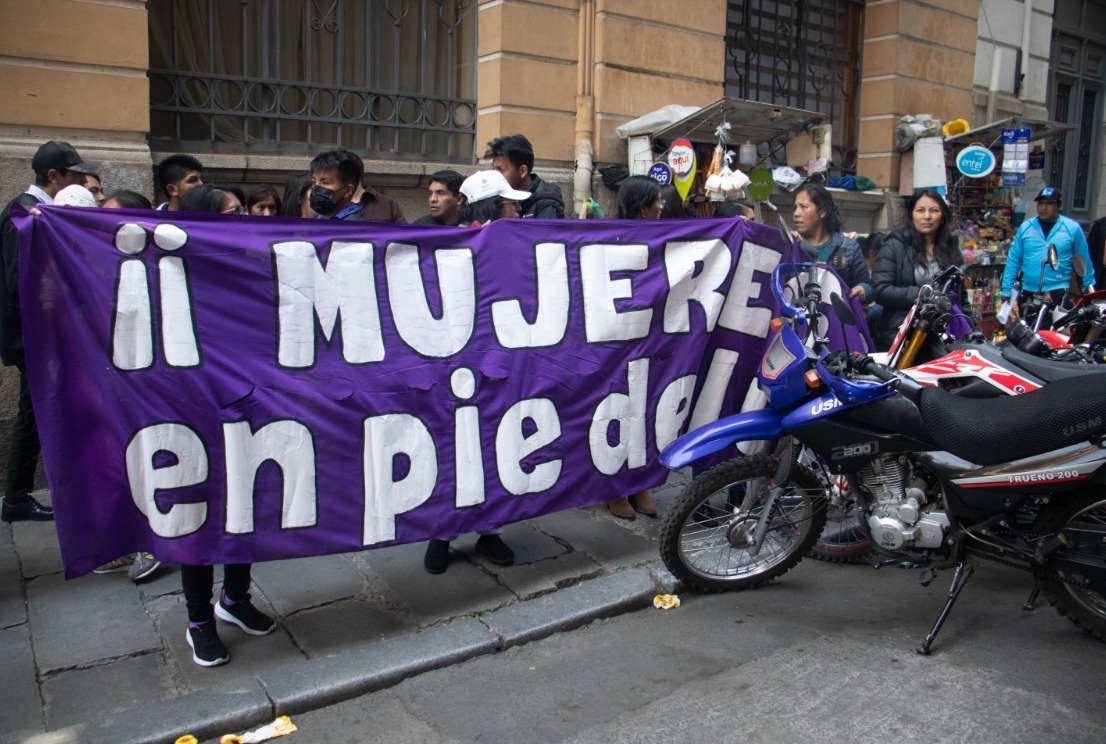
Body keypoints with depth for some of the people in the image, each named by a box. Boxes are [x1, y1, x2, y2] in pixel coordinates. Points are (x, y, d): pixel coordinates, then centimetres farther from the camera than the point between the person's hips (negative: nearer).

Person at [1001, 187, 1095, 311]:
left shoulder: (1072, 228, 0)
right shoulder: (1025, 227, 4)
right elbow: (1013, 260, 5)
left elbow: (1084, 261, 6)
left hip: (1060, 292, -2)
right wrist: (1006, 289, 1)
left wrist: (1089, 287, 8)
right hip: (1028, 292, 2)